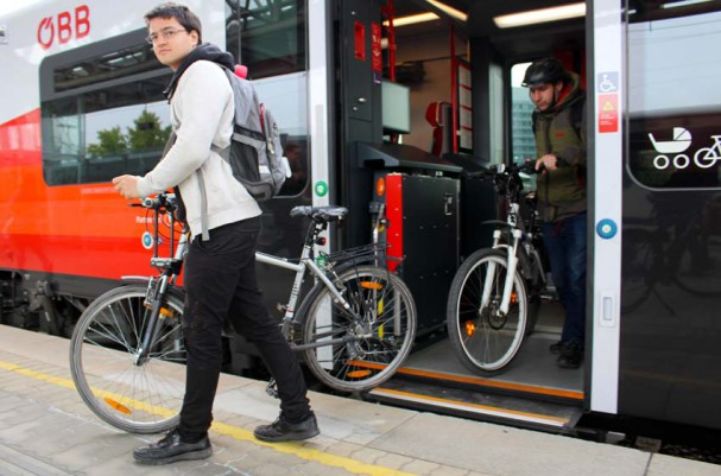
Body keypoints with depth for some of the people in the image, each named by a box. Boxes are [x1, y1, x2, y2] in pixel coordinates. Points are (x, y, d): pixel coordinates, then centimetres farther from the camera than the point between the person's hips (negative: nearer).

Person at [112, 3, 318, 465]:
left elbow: (193, 148, -19)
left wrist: (145, 186, -7)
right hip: (231, 219, 10)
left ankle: (191, 436, 13)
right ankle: (298, 415, 19)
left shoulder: (202, 72, -7)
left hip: (220, 223, -10)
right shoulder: (193, 79, 26)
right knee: (255, 320, 11)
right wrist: (155, 184, 18)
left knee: (203, 331, -1)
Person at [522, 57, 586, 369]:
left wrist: (561, 158, -37)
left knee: (577, 276, -7)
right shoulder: (539, 117, 15)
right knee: (560, 277, 12)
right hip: (550, 210, 7)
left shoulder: (580, 109, -8)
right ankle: (578, 335, 26)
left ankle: (573, 343, 4)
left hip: (578, 208, -7)